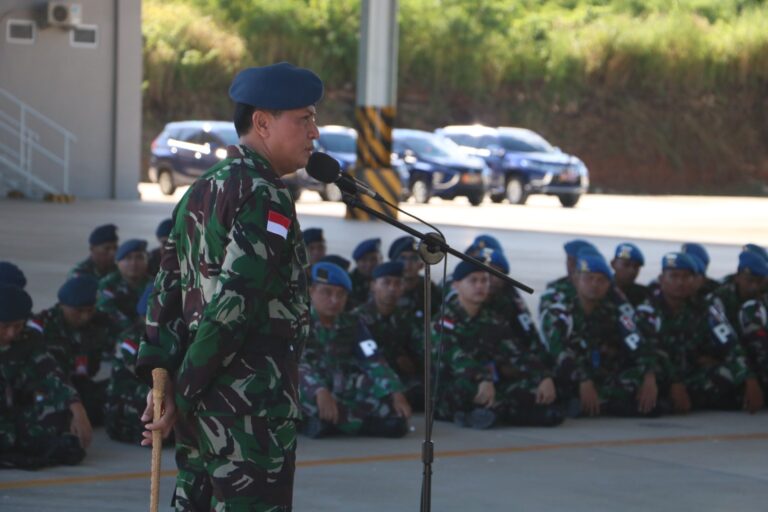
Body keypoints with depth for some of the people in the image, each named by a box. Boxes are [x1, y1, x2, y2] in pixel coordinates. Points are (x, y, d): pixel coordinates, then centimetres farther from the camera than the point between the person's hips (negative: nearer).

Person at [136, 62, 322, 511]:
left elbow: (168, 289, 11)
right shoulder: (265, 196, -14)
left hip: (201, 406, 9)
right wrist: (183, 392, -14)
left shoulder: (201, 192, 15)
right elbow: (234, 301, -20)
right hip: (253, 402, -9)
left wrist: (160, 378, 7)